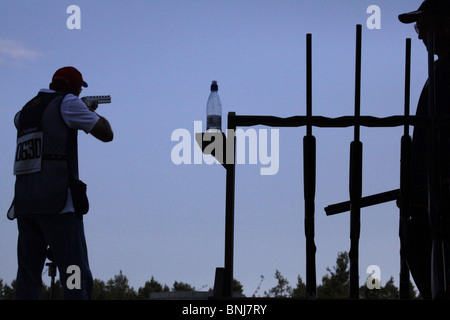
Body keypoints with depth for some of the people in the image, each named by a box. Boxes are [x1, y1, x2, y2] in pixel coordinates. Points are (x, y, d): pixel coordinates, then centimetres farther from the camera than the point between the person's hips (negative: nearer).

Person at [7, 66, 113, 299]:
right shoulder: (67, 103, 1)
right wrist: (92, 112, 23)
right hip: (58, 203, -6)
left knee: (27, 280, 8)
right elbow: (106, 133, 2)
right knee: (78, 280, -11)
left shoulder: (25, 112, 19)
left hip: (24, 204, 7)